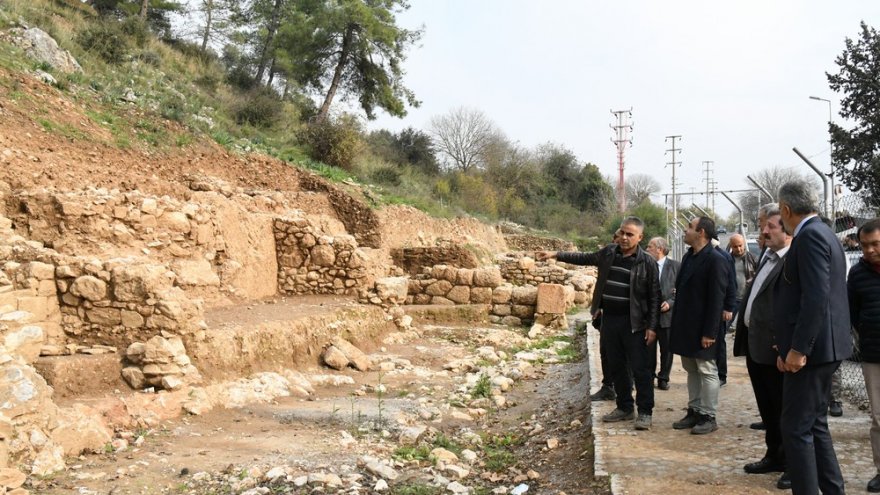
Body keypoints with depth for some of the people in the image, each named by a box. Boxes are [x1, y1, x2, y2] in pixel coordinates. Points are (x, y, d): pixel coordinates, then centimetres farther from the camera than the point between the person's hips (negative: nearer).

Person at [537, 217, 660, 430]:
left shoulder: (647, 262, -9)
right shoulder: (607, 255, 5)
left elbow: (654, 297, -8)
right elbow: (582, 257, 19)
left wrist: (652, 326, -12)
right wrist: (556, 254, 14)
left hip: (633, 323, -5)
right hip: (609, 320, 6)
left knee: (639, 368, -1)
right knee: (616, 366, 14)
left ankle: (645, 412, 10)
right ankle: (624, 407, 27)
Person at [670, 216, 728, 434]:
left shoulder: (715, 260, -15)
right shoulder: (688, 256, 11)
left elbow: (716, 299, -18)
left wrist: (709, 332, -19)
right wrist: (677, 324, 12)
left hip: (702, 329, -8)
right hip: (685, 327, 8)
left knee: (707, 371, 3)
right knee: (691, 370, 15)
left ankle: (709, 417, 13)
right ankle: (694, 411, 25)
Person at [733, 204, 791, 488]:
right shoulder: (768, 258, 16)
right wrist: (745, 339, 18)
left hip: (773, 348, -9)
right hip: (755, 346, 9)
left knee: (785, 410, 4)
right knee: (767, 408, 19)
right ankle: (775, 456, 33)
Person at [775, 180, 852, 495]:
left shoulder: (810, 236, -16)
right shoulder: (821, 233, 16)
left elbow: (816, 298, -24)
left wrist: (798, 349, -22)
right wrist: (790, 344, 17)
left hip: (811, 348, -10)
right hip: (821, 346, 10)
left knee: (796, 428, -5)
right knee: (814, 424, 18)